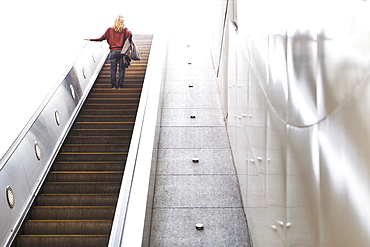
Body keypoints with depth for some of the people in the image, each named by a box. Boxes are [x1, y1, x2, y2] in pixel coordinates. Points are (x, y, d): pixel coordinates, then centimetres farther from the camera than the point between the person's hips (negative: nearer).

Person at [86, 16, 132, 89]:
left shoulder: (110, 30, 8)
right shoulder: (125, 30, 5)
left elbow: (101, 39, 9)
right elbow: (130, 34, -14)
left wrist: (90, 40, 16)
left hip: (113, 52, 1)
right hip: (122, 51, -1)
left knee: (113, 69, 7)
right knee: (122, 69, 5)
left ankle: (113, 85, 5)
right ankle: (120, 85, 3)